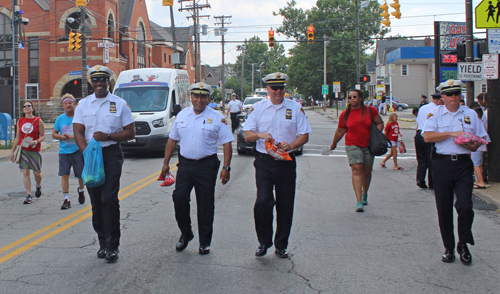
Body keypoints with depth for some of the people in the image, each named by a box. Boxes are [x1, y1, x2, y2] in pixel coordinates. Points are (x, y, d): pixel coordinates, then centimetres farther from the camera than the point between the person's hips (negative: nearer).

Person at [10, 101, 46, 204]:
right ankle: (28, 196, -1)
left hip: (35, 150, -2)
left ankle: (38, 186, 36)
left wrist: (37, 141, -22)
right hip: (22, 150, 2)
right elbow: (17, 137, 13)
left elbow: (43, 136, -1)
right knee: (25, 172, -4)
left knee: (37, 172, 2)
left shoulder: (38, 121, -2)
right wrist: (13, 151, 13)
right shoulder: (20, 121, 8)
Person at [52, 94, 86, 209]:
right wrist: (62, 137, -6)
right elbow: (54, 134, 14)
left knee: (81, 175, 6)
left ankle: (81, 190, 37)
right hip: (64, 151, 2)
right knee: (65, 175, -4)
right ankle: (66, 199, 1)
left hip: (78, 151, -2)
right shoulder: (60, 119, 8)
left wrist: (72, 136, -20)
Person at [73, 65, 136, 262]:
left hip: (112, 153, -3)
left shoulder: (120, 104, 3)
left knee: (109, 198, -13)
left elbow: (130, 133, 2)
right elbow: (78, 132, 3)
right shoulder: (83, 104, 9)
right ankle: (102, 242, 17)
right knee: (96, 200, 6)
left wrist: (107, 136, -12)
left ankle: (112, 246, -8)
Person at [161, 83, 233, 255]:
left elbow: (227, 143, -3)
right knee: (179, 199, -6)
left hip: (206, 166, -3)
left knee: (205, 205, 2)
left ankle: (204, 242, 15)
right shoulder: (182, 116, 9)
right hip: (185, 164, 3)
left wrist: (226, 167, -11)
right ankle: (185, 234, 16)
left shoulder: (217, 118, -2)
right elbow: (172, 140, 15)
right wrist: (166, 163, 11)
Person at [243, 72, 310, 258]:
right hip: (264, 161, -1)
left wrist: (291, 145, -15)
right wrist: (260, 135, -16)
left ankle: (281, 245, 19)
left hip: (286, 162, 1)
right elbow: (247, 135, 6)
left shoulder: (295, 108, 5)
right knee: (263, 202, -12)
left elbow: (304, 136, 4)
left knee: (285, 205, 5)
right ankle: (263, 242, 6)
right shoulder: (258, 108, 7)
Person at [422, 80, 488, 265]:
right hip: (442, 164, -1)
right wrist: (451, 133, -15)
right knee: (444, 208, 3)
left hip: (463, 163, 1)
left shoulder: (470, 114, 12)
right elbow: (428, 137, -9)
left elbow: (481, 139, 14)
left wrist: (472, 146, -8)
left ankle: (463, 245, 11)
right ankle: (449, 248, 16)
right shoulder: (435, 114, 5)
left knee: (465, 206, -9)